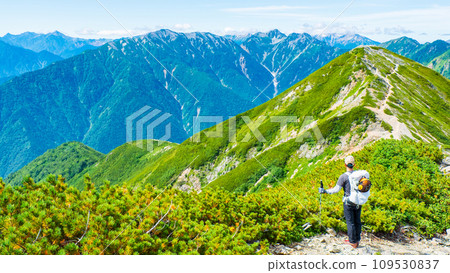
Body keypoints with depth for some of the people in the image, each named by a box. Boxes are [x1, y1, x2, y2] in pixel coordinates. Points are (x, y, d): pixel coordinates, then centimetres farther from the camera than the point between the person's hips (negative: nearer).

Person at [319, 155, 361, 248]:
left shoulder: (344, 176, -16)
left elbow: (336, 189, -18)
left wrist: (325, 191, -9)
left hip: (348, 203, -5)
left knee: (350, 222, 5)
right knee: (357, 221, 15)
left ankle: (353, 242, 13)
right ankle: (357, 240, 25)